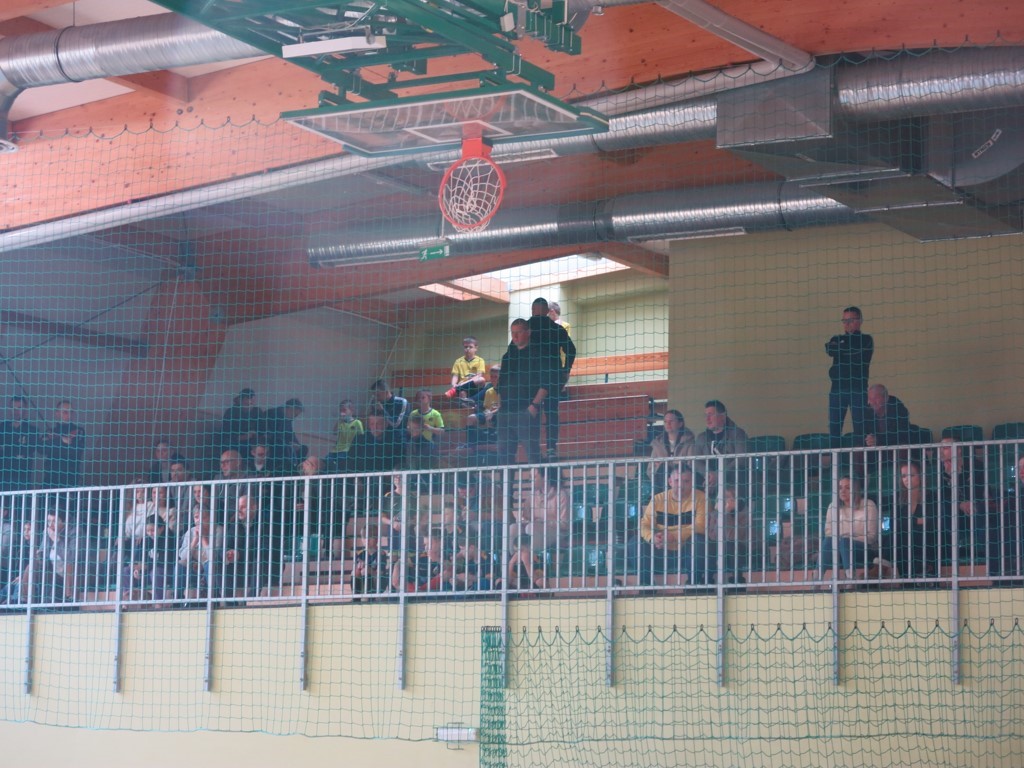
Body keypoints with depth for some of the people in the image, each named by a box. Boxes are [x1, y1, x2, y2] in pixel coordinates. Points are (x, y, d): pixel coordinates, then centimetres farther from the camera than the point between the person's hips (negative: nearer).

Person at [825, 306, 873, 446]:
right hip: (838, 388, 3)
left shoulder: (865, 340, 6)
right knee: (834, 428, -1)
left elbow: (856, 348, -11)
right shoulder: (837, 339, 17)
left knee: (860, 428, -6)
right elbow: (830, 350, -3)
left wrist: (839, 346, 1)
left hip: (858, 388, -3)